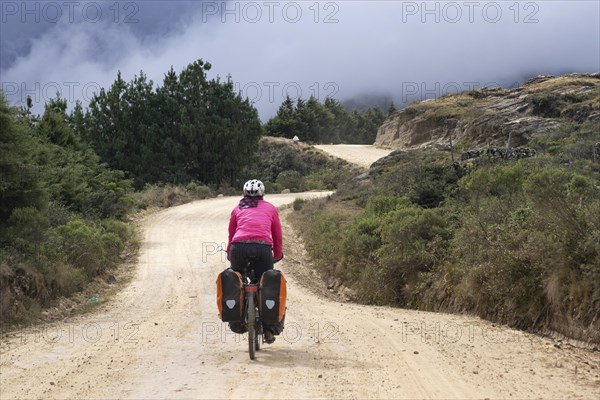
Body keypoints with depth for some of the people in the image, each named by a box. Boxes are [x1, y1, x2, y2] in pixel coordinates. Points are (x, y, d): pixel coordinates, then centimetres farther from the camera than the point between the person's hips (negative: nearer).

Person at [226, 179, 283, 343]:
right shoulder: (270, 208, 23)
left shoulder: (237, 209, 25)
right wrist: (278, 255, 38)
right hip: (263, 247, -1)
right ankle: (269, 328, 7)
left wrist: (229, 253, 45)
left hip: (239, 246, 1)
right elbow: (277, 235, 25)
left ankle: (237, 321, 19)